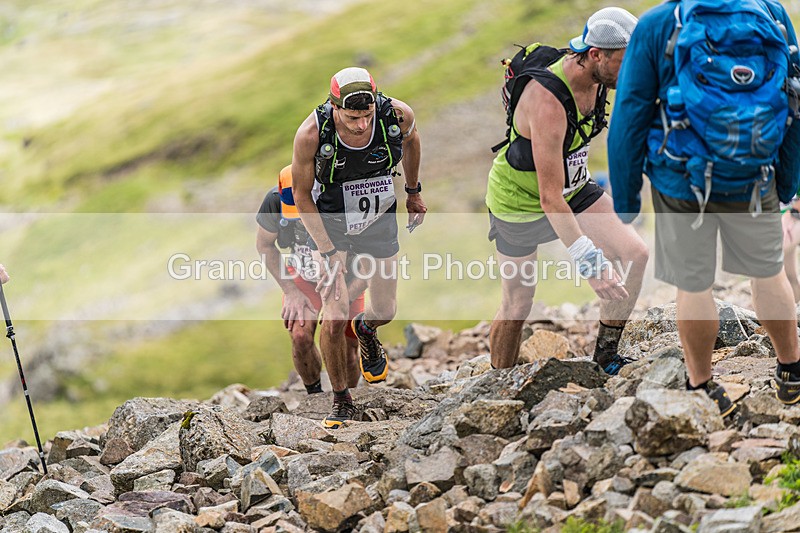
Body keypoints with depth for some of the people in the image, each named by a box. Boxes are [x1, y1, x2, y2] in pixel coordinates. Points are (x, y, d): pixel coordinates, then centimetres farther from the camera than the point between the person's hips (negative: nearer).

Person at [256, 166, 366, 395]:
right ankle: (314, 394, 6)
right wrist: (290, 291, -10)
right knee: (301, 337, -20)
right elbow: (264, 243, -6)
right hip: (302, 277, 1)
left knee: (346, 354, -4)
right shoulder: (276, 200, -28)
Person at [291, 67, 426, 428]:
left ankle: (366, 330, 51)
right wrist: (329, 253, -19)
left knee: (385, 312, 12)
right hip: (330, 224, -3)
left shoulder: (398, 115, -26)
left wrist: (414, 191, 14)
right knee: (334, 319, -14)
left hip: (380, 221, 3)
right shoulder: (311, 134, -31)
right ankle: (341, 402, 9)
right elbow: (302, 195, -16)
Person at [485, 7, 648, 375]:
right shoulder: (548, 101, -38)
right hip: (520, 203, -7)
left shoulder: (594, 76, -14)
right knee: (517, 307, 5)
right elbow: (550, 199, -39)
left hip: (573, 187, 7)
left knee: (635, 255, -10)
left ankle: (606, 355, 5)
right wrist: (591, 265, -41)